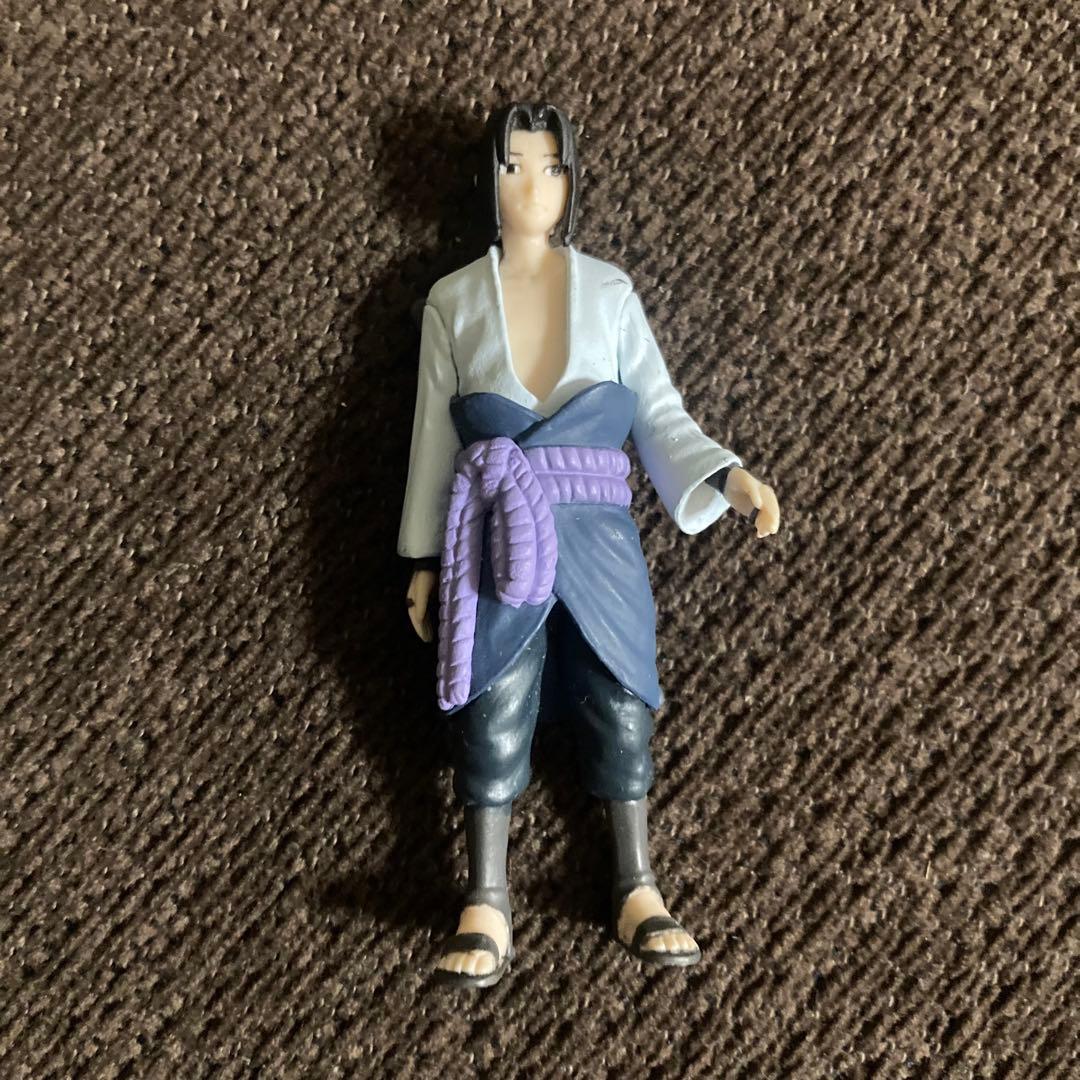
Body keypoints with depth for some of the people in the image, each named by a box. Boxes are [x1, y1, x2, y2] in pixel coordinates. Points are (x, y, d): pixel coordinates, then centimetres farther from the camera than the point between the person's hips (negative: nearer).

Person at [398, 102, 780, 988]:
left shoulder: (610, 291, 9)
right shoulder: (453, 300, 8)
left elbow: (660, 414, 6)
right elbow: (434, 434, 9)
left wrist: (728, 476, -11)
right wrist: (424, 559, 7)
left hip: (595, 525, 1)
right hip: (492, 529, 0)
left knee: (618, 697, 1)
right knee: (494, 705, -5)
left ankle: (637, 887, 14)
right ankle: (487, 905, 3)